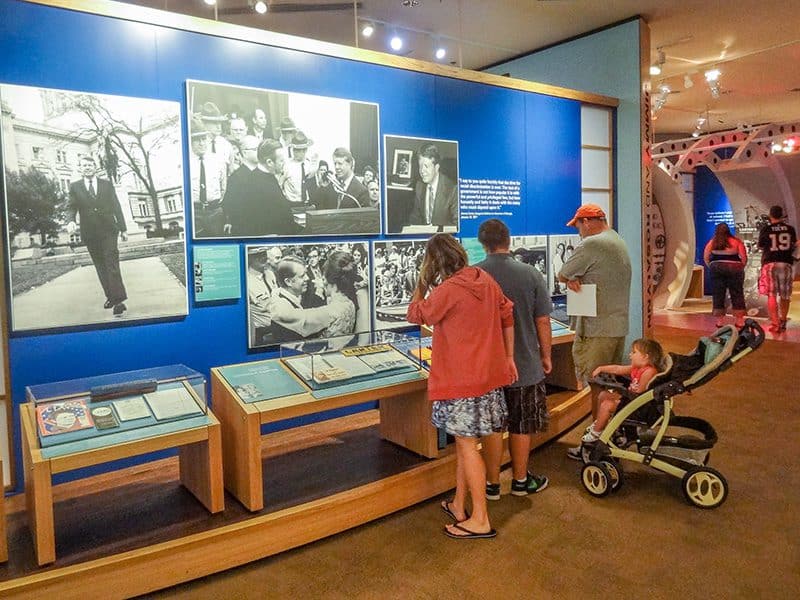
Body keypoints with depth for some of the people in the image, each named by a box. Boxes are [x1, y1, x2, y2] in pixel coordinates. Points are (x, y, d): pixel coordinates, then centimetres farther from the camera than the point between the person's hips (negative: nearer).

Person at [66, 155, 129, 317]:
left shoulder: (107, 184, 9)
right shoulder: (75, 187, 9)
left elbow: (116, 207, 8)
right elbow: (71, 207, 5)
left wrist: (123, 228, 5)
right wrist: (71, 220, -17)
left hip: (108, 230, -2)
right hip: (89, 233, 2)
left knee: (111, 264, -10)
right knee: (100, 267, 6)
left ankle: (119, 300, -15)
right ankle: (111, 297, 13)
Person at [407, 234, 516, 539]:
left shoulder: (447, 290, -18)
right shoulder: (485, 280, 4)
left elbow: (415, 315, -4)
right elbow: (507, 316, 11)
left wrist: (422, 280, 3)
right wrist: (509, 358, 18)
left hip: (461, 379, -8)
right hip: (488, 374, 8)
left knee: (467, 444, 2)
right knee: (464, 440, 18)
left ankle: (480, 520, 11)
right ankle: (459, 506, 31)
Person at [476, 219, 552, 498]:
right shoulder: (530, 274, -10)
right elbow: (542, 321, -6)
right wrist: (546, 355, 9)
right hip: (525, 365, 0)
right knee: (521, 426, 15)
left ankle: (492, 484, 23)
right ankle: (521, 480, 30)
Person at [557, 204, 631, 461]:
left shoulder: (591, 244, -16)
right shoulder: (619, 241, 15)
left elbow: (561, 275, -11)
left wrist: (572, 278, 7)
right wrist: (576, 278, -5)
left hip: (596, 329, -9)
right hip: (619, 325, 9)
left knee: (597, 386, -1)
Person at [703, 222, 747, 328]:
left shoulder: (712, 242, 4)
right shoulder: (736, 242, 1)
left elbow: (706, 258, 2)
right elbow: (744, 258, -3)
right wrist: (740, 268, 10)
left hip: (717, 269, 1)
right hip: (734, 268, -1)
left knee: (718, 295, 6)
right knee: (737, 295, 7)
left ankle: (720, 320, 5)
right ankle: (739, 320, 8)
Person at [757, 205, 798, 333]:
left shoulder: (766, 229, -4)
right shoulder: (790, 229, 3)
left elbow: (760, 246, 4)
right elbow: (794, 246, 9)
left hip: (770, 263, -3)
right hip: (786, 263, 3)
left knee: (771, 295, -3)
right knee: (785, 295, 13)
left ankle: (775, 324, -11)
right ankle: (783, 322, 24)